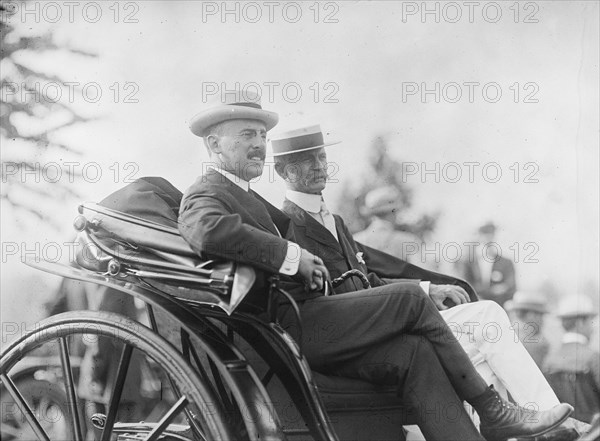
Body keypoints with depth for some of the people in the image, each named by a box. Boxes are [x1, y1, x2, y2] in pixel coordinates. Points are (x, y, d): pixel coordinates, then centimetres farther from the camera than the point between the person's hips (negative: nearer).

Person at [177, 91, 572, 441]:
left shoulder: (246, 196, 26)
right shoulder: (204, 196, -7)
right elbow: (211, 232, -30)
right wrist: (293, 256, -23)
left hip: (298, 323, 10)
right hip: (287, 327, -10)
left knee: (414, 352, -7)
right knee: (410, 298, -11)